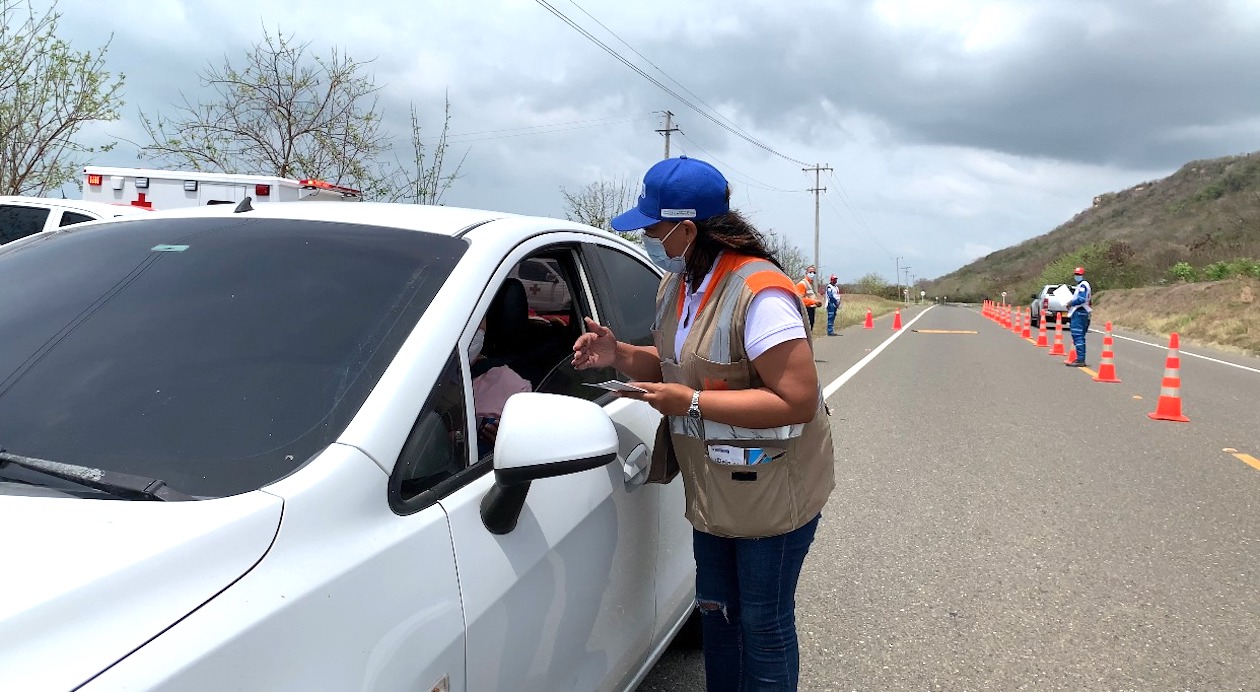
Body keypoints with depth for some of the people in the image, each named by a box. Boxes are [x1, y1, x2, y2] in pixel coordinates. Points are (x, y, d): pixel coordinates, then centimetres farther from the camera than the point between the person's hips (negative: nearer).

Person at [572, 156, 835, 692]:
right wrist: (618, 355, -3)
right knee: (716, 613, 21)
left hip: (773, 494, -8)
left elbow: (797, 401, -28)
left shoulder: (760, 292, -25)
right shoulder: (676, 286, 4)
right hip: (712, 492, 9)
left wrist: (690, 402, -26)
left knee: (763, 626, 7)